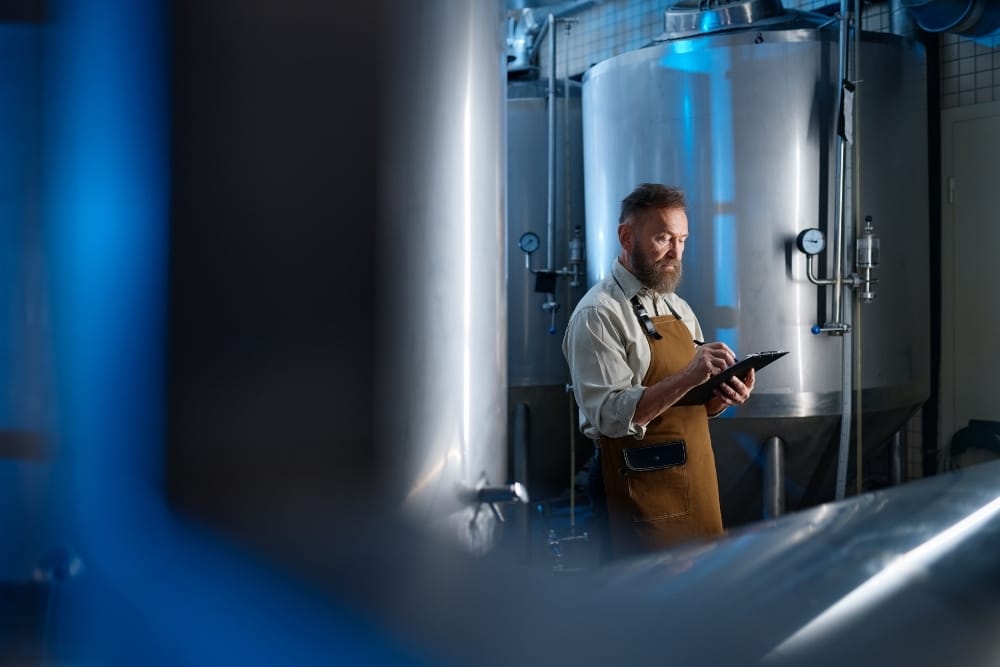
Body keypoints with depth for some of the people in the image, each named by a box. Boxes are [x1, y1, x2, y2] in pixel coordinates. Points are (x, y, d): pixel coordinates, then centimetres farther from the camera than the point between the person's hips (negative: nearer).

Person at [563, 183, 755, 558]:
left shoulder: (679, 309, 12)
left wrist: (723, 396, -3)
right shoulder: (598, 314, -12)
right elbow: (612, 415, -21)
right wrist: (687, 377, -28)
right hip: (644, 493, -7)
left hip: (697, 483, 7)